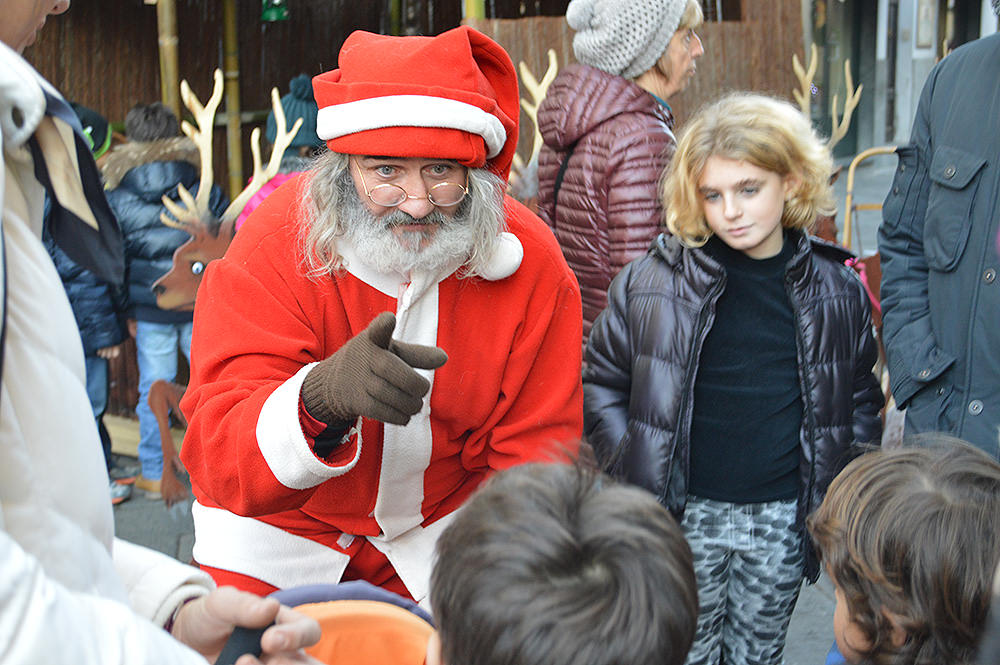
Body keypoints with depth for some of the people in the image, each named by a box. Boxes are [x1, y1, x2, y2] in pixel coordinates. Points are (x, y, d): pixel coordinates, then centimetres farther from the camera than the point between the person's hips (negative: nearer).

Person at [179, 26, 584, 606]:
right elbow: (217, 460, -35)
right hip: (282, 534, -1)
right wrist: (322, 397, -55)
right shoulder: (274, 248, -26)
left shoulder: (531, 265, -20)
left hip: (444, 528, 2)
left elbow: (531, 459, -13)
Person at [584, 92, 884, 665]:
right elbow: (600, 382, 2)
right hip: (683, 515, -1)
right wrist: (634, 477, -4)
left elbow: (860, 397, 11)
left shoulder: (837, 288, -1)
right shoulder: (653, 280, -7)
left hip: (784, 519, 2)